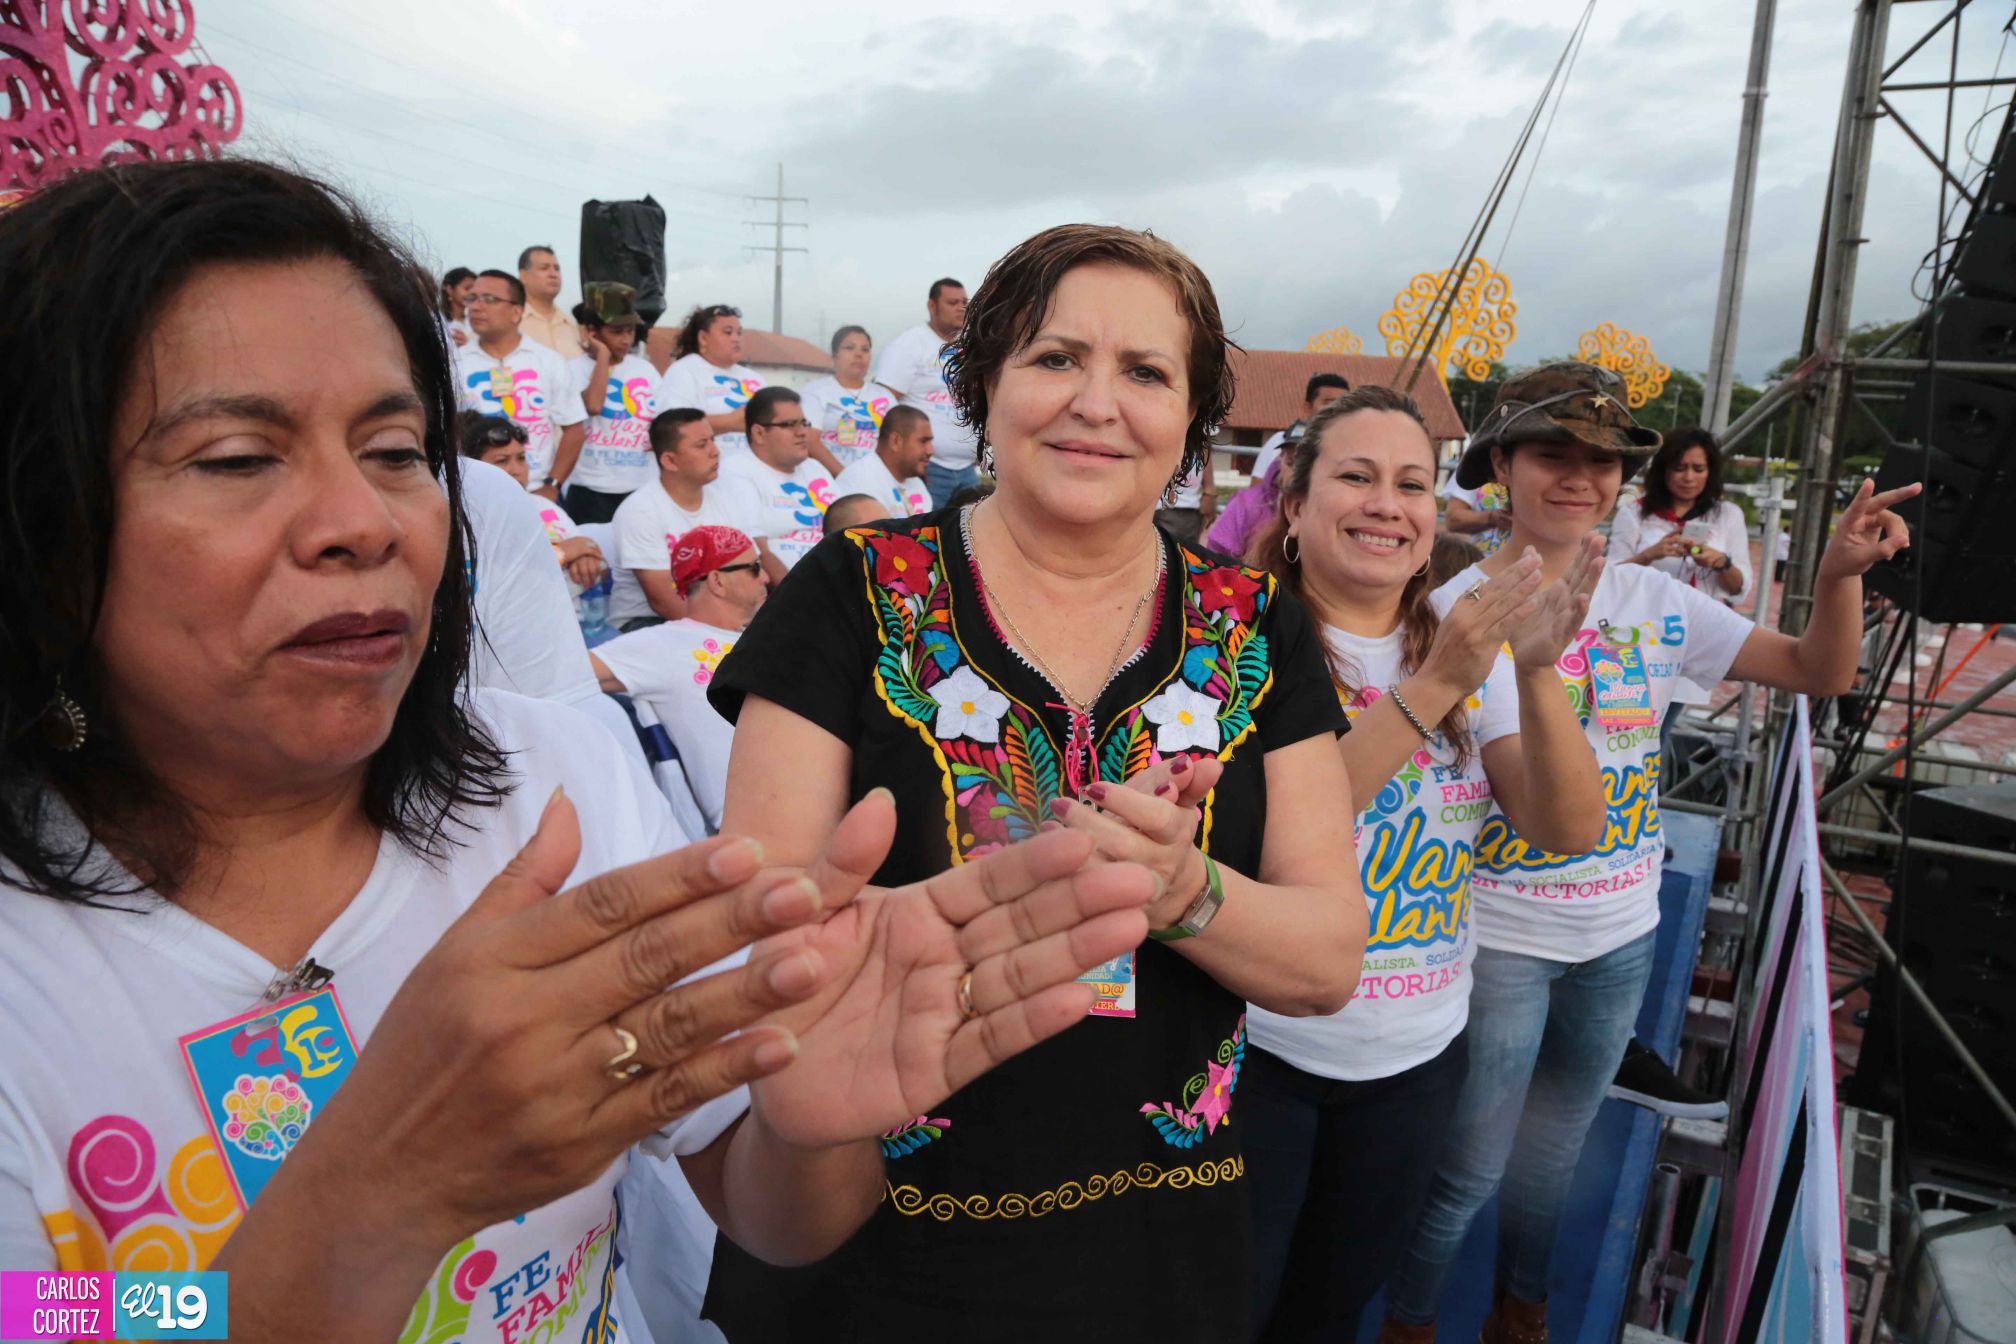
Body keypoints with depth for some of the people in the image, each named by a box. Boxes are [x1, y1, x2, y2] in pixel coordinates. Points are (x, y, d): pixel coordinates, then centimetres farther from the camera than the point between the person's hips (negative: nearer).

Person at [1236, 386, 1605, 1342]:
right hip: (1258, 1050, -4)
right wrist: (1432, 686, -32)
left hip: (1417, 1056, 5)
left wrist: (1536, 671, -22)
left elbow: (1571, 829, -7)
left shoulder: (1474, 651, 1)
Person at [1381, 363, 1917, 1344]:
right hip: (1499, 935, -5)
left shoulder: (1652, 600, 0)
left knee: (1555, 1143, 23)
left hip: (1620, 932, 5)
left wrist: (1839, 572, -14)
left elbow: (1821, 673, 3)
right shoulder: (1455, 610, -14)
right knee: (1470, 1165, 5)